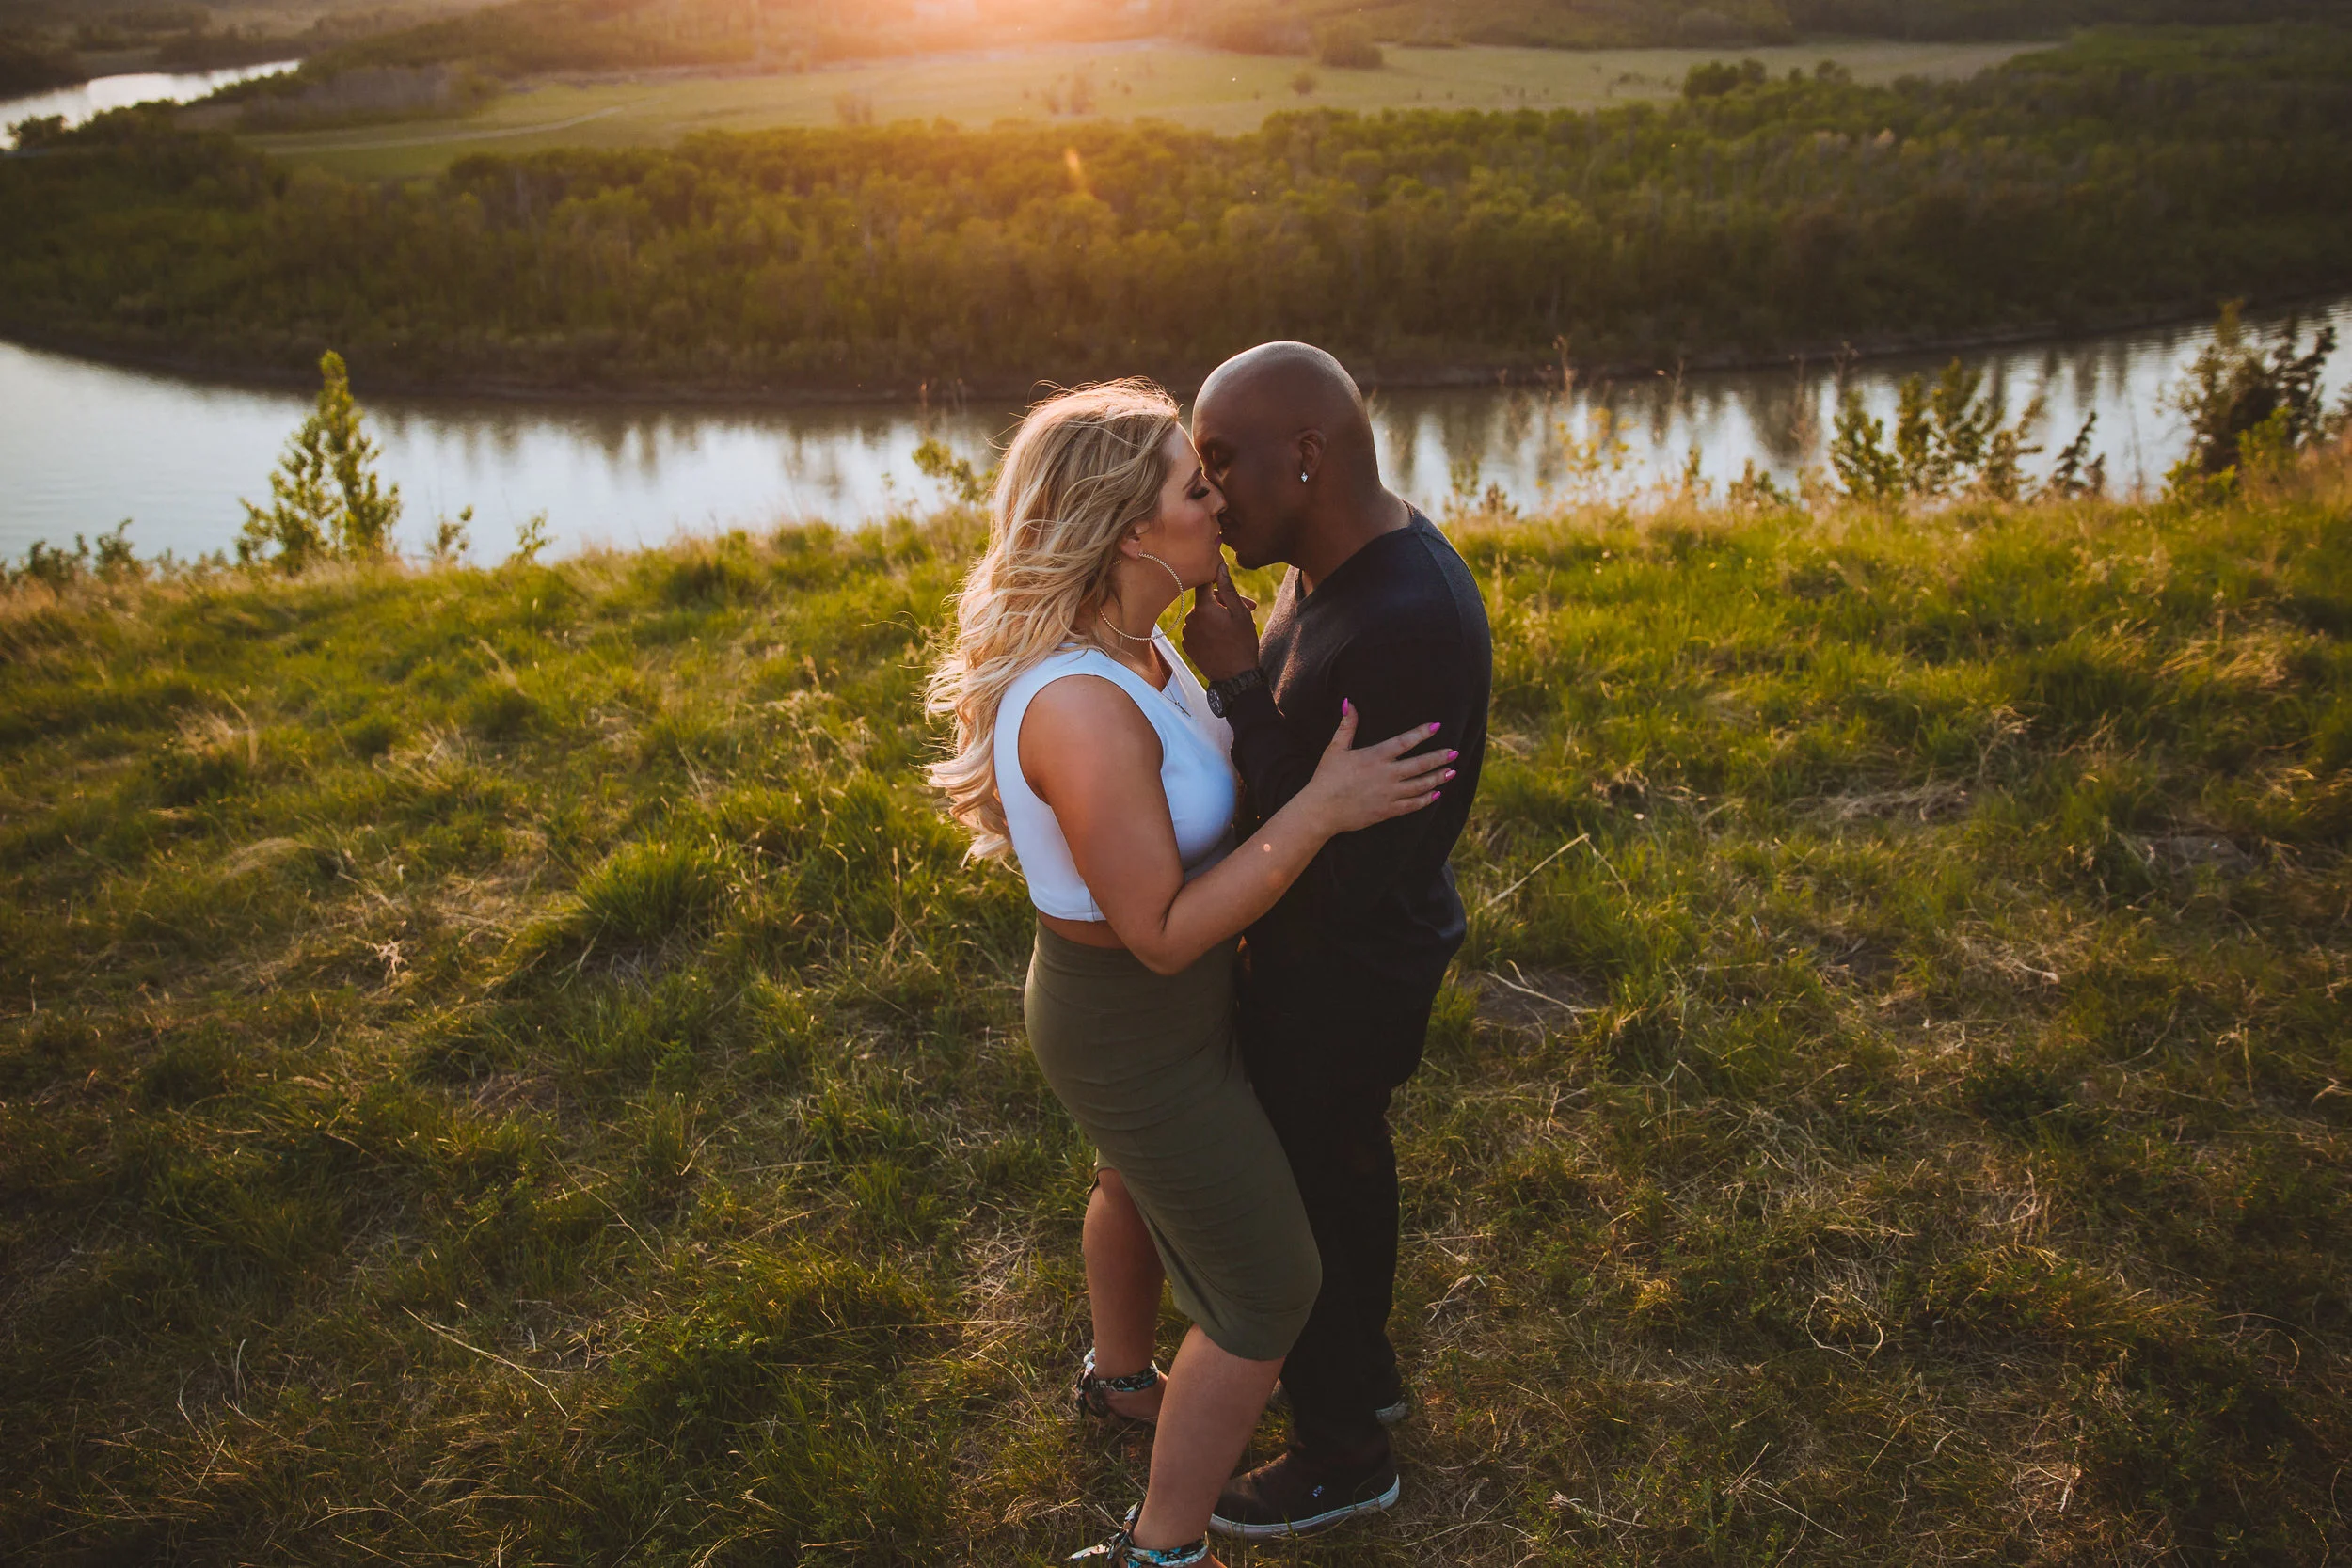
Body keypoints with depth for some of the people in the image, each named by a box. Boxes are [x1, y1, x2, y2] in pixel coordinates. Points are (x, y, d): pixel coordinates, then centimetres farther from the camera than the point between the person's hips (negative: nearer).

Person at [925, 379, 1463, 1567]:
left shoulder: (1121, 637, -7)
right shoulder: (1080, 707, -37)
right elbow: (1164, 934, -31)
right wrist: (1322, 807, -31)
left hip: (1152, 985, 9)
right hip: (1138, 1037, -9)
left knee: (1142, 1185, 34)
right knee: (1271, 1293, 8)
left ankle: (1119, 1378, 63)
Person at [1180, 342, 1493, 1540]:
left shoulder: (1406, 629, -34)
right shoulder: (1345, 558, -3)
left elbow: (1330, 869, -31)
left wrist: (1236, 682, -28)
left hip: (1342, 979, -9)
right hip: (1324, 947, 9)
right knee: (1346, 1156, 27)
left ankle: (1342, 1452, 36)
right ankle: (1363, 1368, 52)